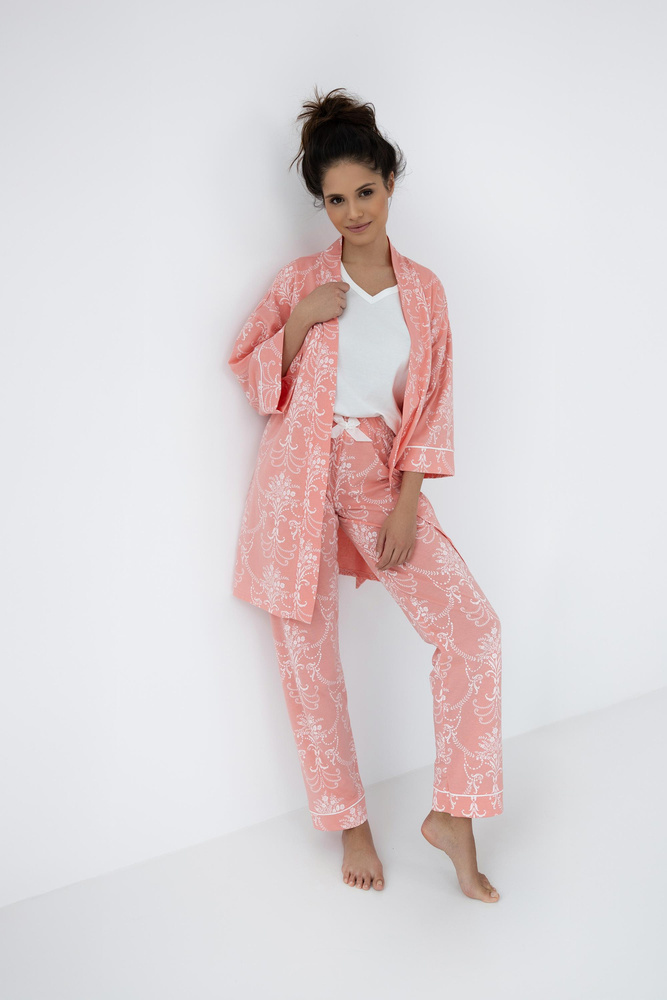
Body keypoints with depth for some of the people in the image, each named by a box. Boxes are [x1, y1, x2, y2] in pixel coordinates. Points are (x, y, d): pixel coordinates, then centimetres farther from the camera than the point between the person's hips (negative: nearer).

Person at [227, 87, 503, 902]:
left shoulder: (423, 290, 6)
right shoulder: (300, 281, 2)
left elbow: (429, 406, 3)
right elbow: (254, 379, 4)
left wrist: (405, 504, -7)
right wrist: (299, 319, -13)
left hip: (379, 478, 1)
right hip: (299, 476, -1)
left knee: (473, 625, -12)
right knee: (308, 656, 3)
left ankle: (452, 814, 2)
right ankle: (349, 821, 23)